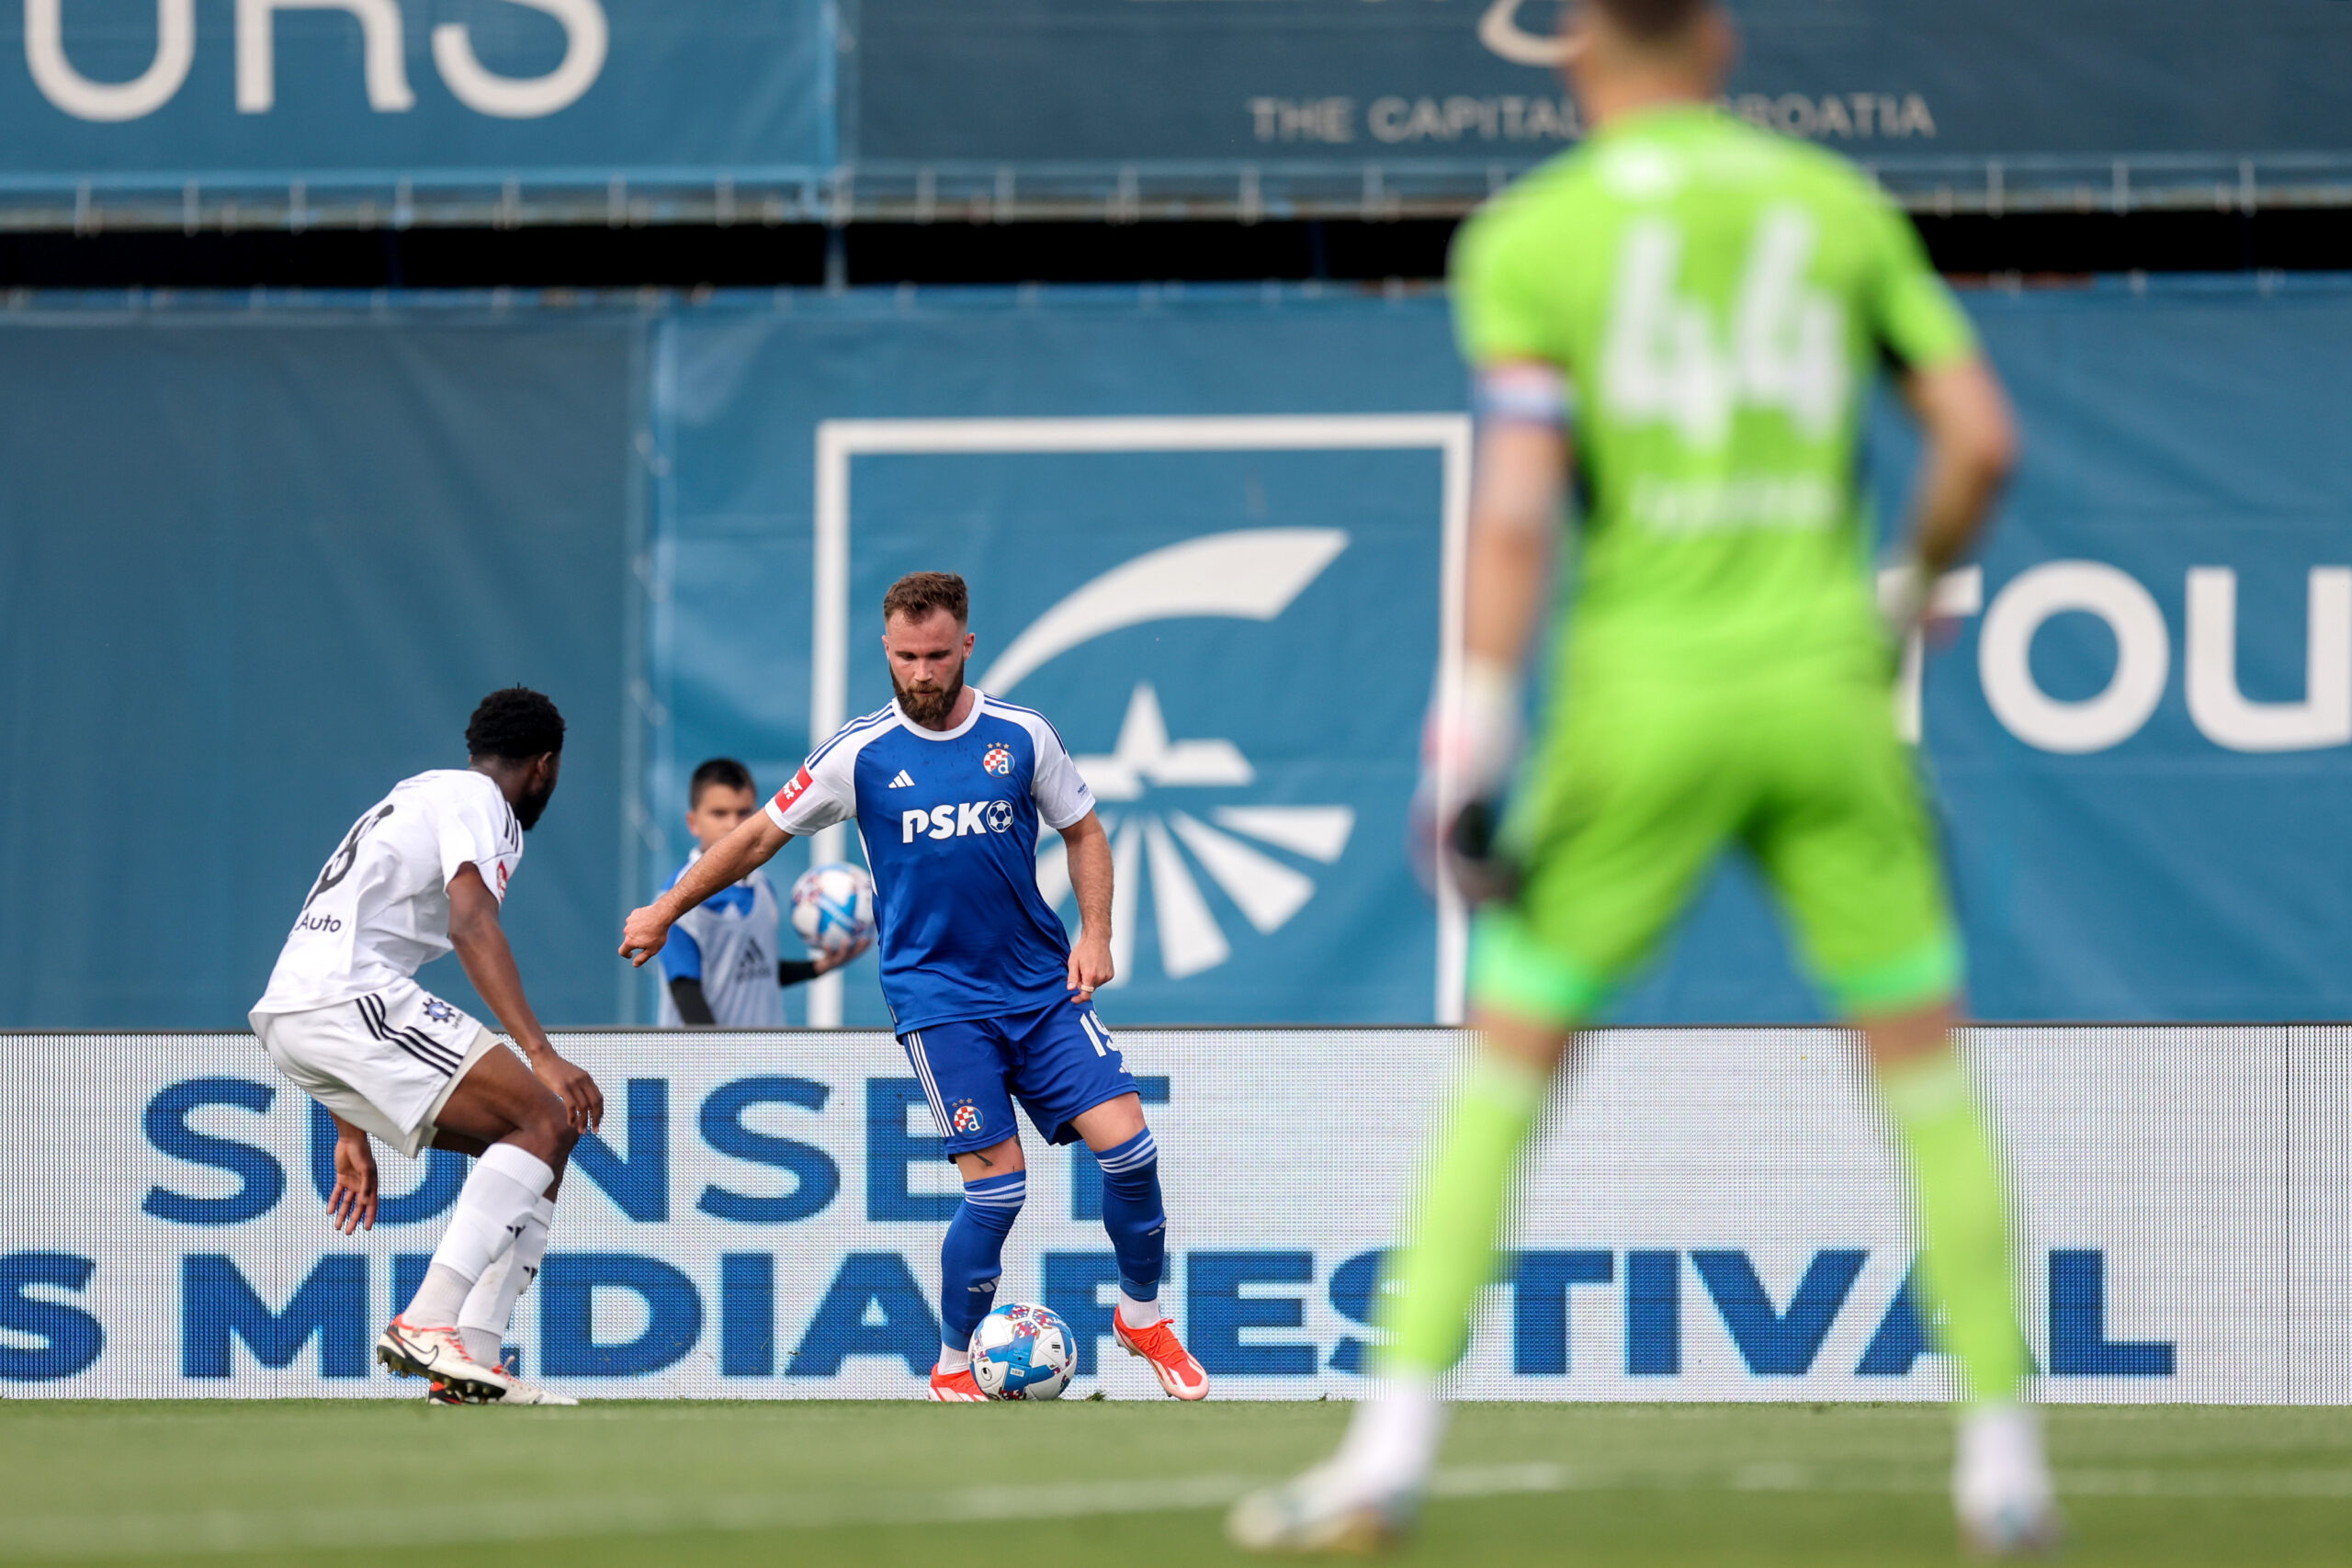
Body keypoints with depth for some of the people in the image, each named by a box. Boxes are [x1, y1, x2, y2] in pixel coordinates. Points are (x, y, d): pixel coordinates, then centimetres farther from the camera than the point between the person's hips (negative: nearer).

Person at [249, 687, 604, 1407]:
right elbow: (471, 924, -18)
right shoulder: (476, 800, 1)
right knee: (545, 1123, -15)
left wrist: (353, 1136, 35)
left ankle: (470, 1360, 0)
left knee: (541, 1140, 11)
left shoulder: (418, 796, 32)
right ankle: (428, 1324, -28)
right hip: (349, 996, -10)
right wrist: (541, 1055, -28)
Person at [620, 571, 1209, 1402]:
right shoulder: (861, 753, -3)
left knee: (1127, 1145, -9)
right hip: (939, 998, -3)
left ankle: (1142, 1317, 15)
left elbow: (1083, 832, 14)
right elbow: (759, 836, 8)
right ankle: (952, 1368, 7)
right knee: (997, 1186, -12)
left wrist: (1095, 932, -1)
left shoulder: (1022, 735, 1)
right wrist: (665, 911, 14)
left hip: (1043, 984, 3)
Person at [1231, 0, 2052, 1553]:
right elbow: (1981, 437, 4)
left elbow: (1517, 501, -11)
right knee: (1929, 1069, 11)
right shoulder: (1840, 203, 8)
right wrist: (1914, 595, 22)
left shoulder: (1529, 235, -1)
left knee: (1502, 1073, 8)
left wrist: (1477, 729, -13)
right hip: (1824, 683, 2)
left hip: (1645, 696, -2)